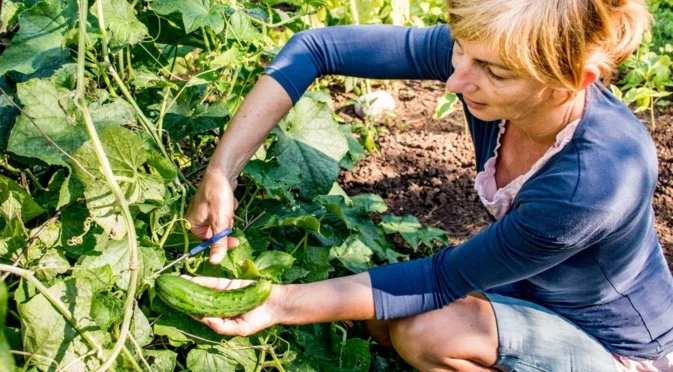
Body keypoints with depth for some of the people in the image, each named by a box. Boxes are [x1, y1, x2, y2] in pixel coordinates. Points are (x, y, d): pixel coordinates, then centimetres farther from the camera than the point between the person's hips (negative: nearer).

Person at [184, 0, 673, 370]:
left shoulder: (600, 178, -39)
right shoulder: (482, 51, -24)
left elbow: (443, 280, -27)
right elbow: (317, 49, -19)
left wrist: (283, 305, -26)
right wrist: (221, 172, -25)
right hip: (531, 291, 6)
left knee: (426, 331, -27)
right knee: (382, 320, -9)